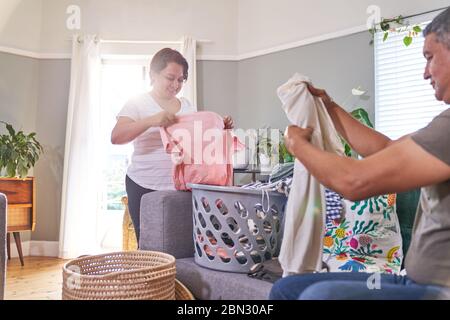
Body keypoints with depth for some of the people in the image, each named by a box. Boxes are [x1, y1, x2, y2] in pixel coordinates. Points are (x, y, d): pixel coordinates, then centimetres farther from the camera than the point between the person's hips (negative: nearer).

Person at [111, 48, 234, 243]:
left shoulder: (186, 105, 12)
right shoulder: (137, 104, -1)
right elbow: (116, 137, -15)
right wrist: (151, 121, -29)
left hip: (181, 187, 3)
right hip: (144, 188, -3)